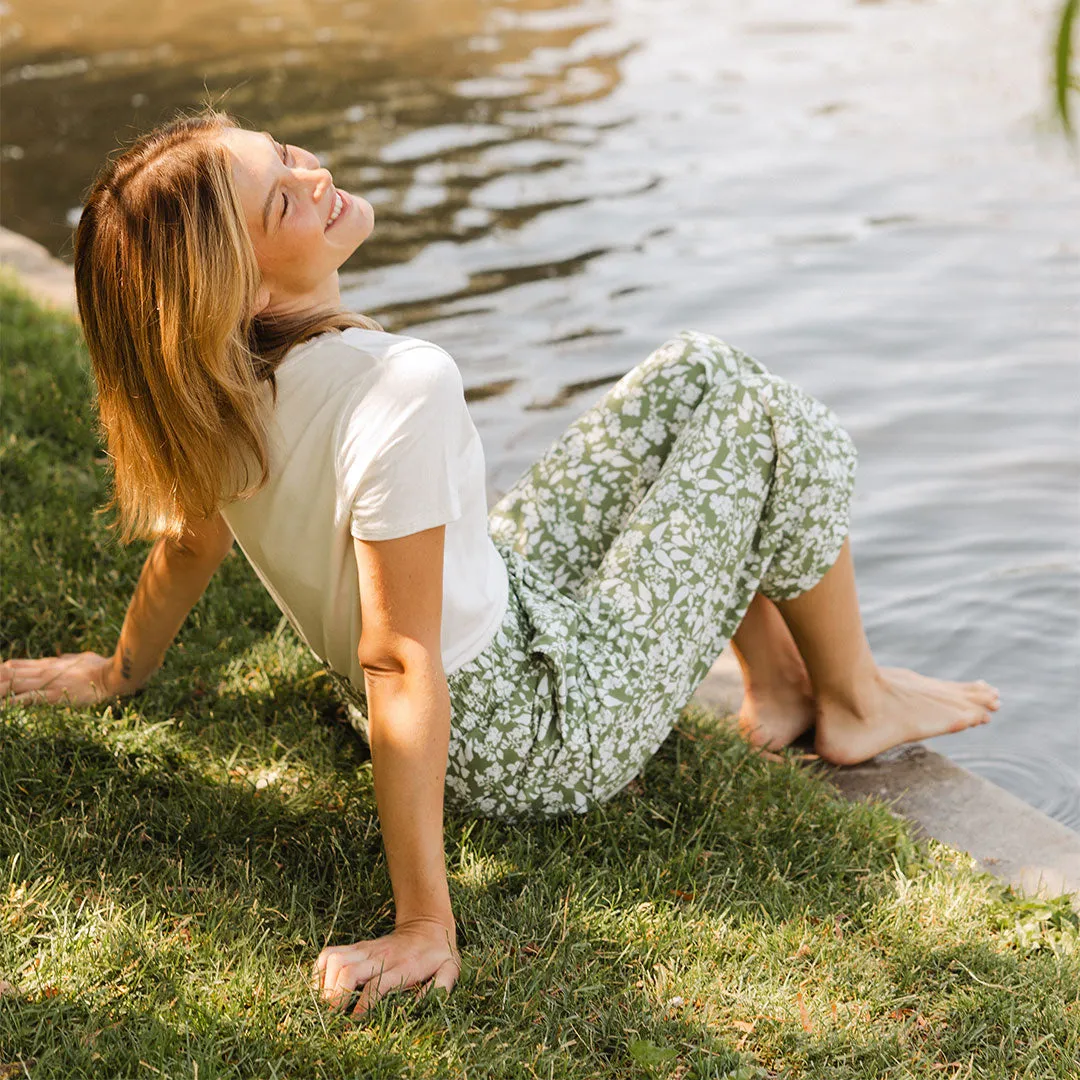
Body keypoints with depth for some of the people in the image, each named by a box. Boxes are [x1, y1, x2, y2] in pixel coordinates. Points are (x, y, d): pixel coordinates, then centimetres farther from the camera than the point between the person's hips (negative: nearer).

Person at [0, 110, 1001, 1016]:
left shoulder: (222, 377, -11)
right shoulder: (403, 387, -36)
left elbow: (191, 538, 5)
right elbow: (400, 665, -36)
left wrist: (121, 670, 24)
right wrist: (425, 927, -32)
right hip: (539, 732, -8)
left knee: (697, 371, 13)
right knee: (771, 414, -2)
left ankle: (776, 686, 23)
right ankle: (853, 702, 21)